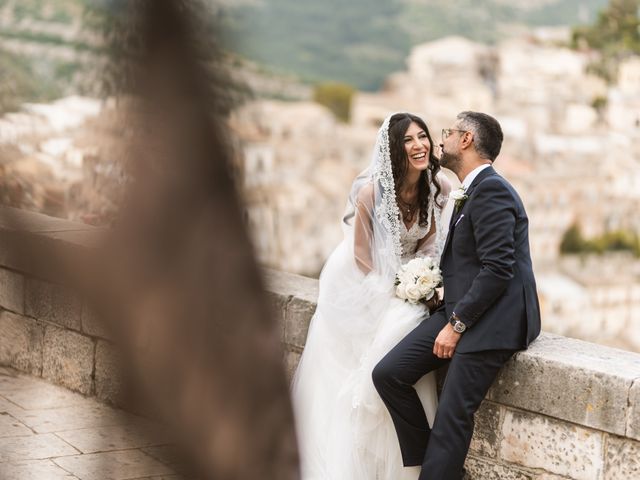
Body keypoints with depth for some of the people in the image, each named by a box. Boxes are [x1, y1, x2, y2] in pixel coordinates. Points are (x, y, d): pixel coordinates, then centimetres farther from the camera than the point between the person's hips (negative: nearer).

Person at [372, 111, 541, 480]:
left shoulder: (490, 190, -15)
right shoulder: (473, 191, 17)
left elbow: (497, 269, -22)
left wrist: (456, 325, -18)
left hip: (491, 320, -9)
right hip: (461, 309, 10)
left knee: (453, 415, -11)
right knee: (389, 374, -1)